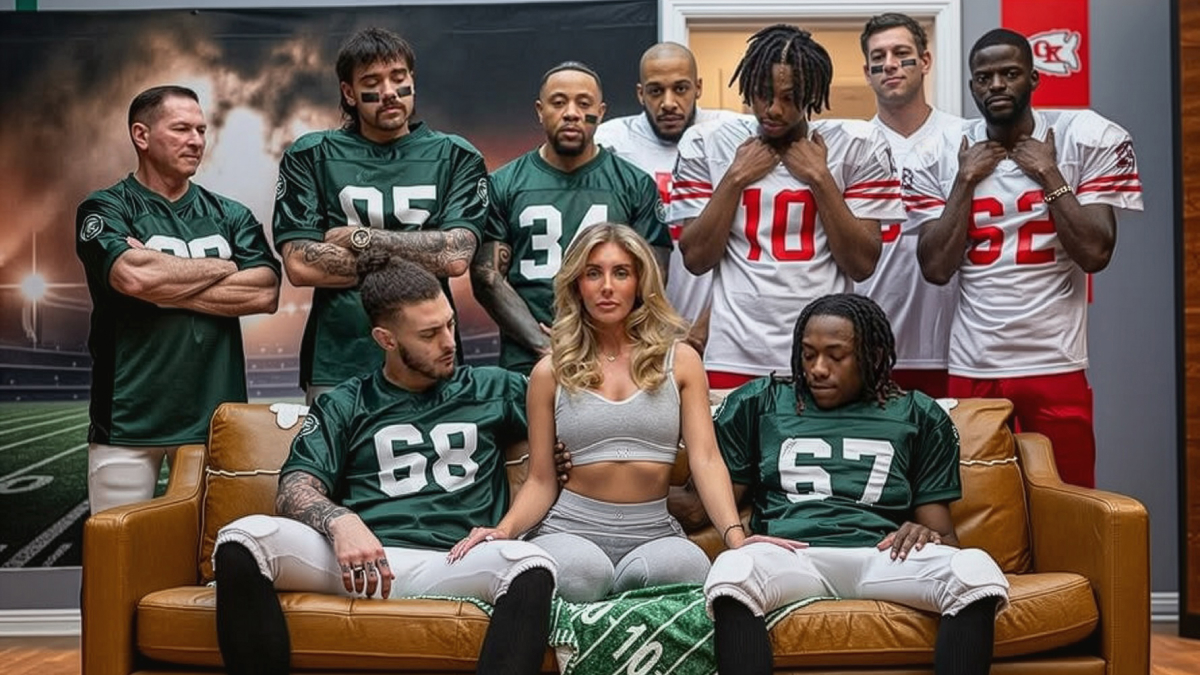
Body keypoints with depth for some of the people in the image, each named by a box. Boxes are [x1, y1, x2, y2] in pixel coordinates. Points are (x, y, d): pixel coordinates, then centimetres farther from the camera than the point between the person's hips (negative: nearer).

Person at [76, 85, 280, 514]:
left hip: (215, 412, 3)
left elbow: (265, 293, -3)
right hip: (129, 417, -2)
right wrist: (223, 267, -3)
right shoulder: (106, 209, 3)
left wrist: (162, 286, -8)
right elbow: (133, 276, -17)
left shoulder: (231, 216, 13)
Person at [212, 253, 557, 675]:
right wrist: (340, 521, -18)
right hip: (359, 560, 1)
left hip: (452, 564, 0)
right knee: (242, 539, -27)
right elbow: (294, 489, 4)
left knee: (529, 564, -35)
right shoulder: (343, 405, 18)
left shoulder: (492, 390, 21)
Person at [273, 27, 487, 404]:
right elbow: (299, 265, -5)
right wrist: (416, 259, -6)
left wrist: (360, 238, -6)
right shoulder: (310, 157, 6)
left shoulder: (455, 157, 7)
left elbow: (456, 257, -7)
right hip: (337, 363, 0)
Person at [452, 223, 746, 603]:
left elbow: (705, 460, -1)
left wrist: (736, 537, -17)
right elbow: (541, 480, 8)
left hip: (654, 531, 1)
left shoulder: (680, 361, 8)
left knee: (688, 563, -35)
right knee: (580, 570, -38)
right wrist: (504, 530, -14)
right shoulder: (550, 373, 9)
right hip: (570, 528, -1)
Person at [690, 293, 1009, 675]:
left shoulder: (918, 417, 20)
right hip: (789, 553, -1)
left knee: (977, 570, -33)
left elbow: (941, 529, 17)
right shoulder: (758, 403, 19)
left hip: (882, 556, 1)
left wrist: (929, 537, -8)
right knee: (732, 573, -39)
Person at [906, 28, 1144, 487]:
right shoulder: (941, 158, 1)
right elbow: (936, 269, -6)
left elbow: (1095, 254, -10)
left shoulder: (1088, 140, -3)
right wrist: (966, 181, -9)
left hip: (1055, 364, -1)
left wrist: (1048, 175, -11)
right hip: (971, 367, 2)